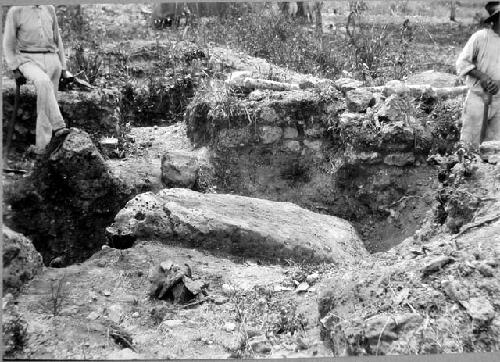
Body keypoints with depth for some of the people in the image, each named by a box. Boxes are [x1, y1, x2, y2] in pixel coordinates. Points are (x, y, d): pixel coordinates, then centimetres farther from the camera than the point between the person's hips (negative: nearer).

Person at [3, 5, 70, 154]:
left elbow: (57, 39, 18)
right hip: (28, 59, -4)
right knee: (43, 83, -35)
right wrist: (15, 69, -7)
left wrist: (63, 66, 14)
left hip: (51, 59, 4)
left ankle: (42, 144, 3)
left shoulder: (49, 9, 11)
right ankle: (57, 125, -34)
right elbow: (8, 44, 2)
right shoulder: (15, 11, -1)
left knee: (47, 100, -2)